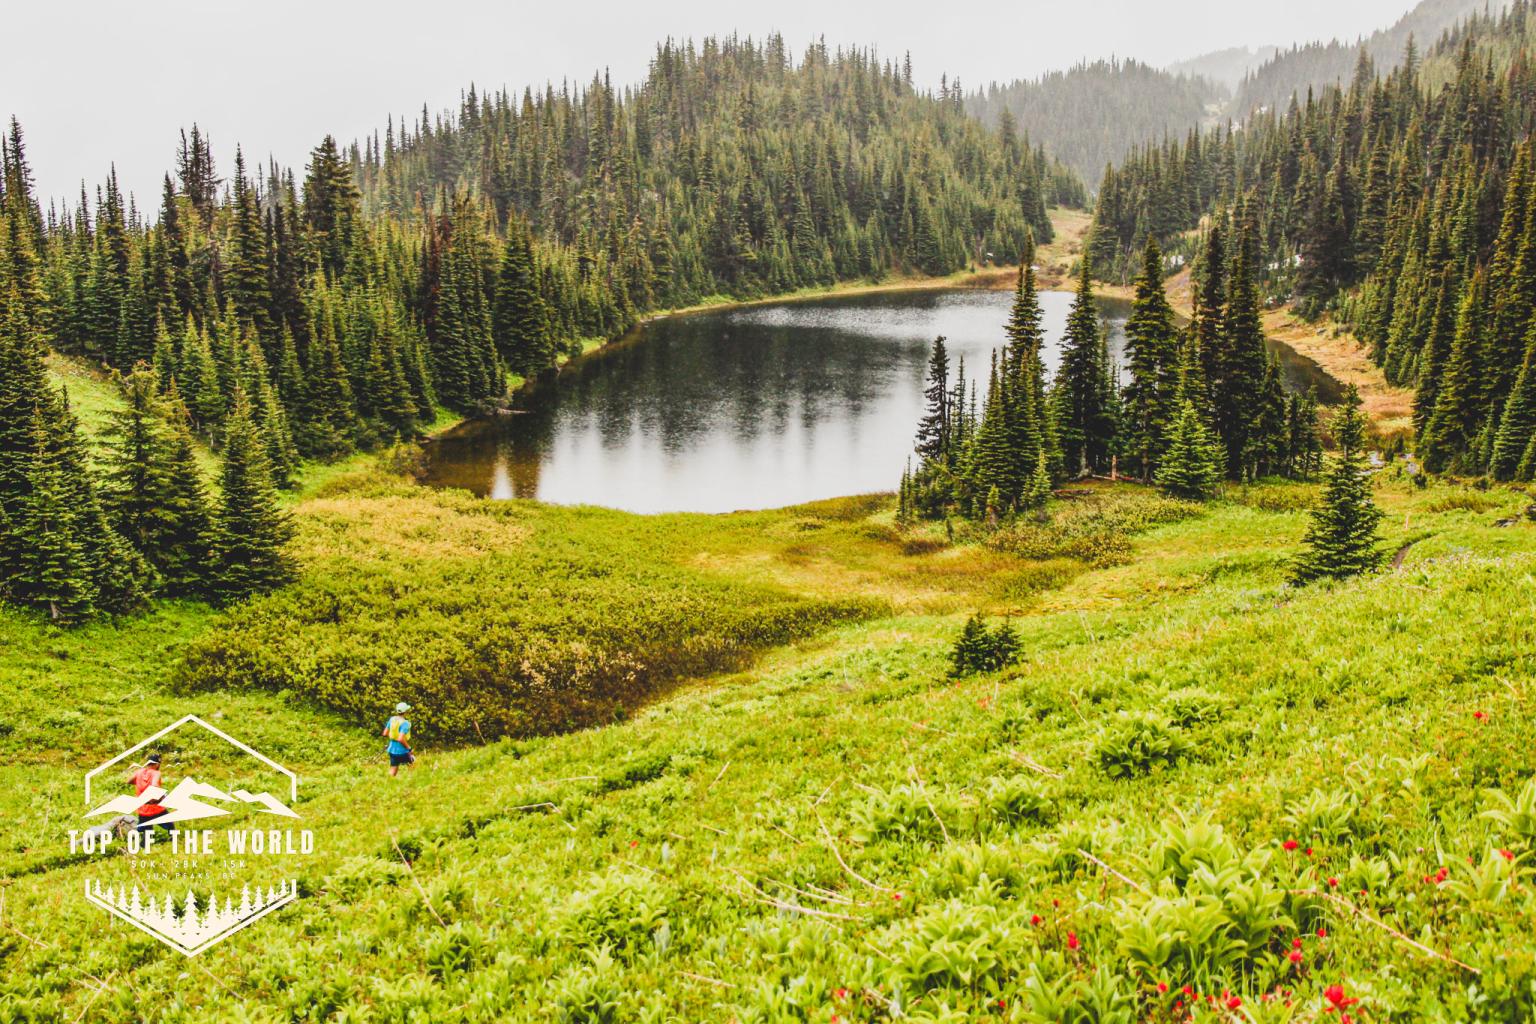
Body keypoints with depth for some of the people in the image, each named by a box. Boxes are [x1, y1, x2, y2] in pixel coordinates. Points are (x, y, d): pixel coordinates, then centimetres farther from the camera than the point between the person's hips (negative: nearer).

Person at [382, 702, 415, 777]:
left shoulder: (392, 719, 1)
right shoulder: (405, 723, -20)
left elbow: (385, 733, 9)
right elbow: (401, 739, -28)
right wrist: (409, 748, -16)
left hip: (392, 749, 6)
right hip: (402, 751, -6)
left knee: (393, 772, 13)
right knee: (412, 766, 17)